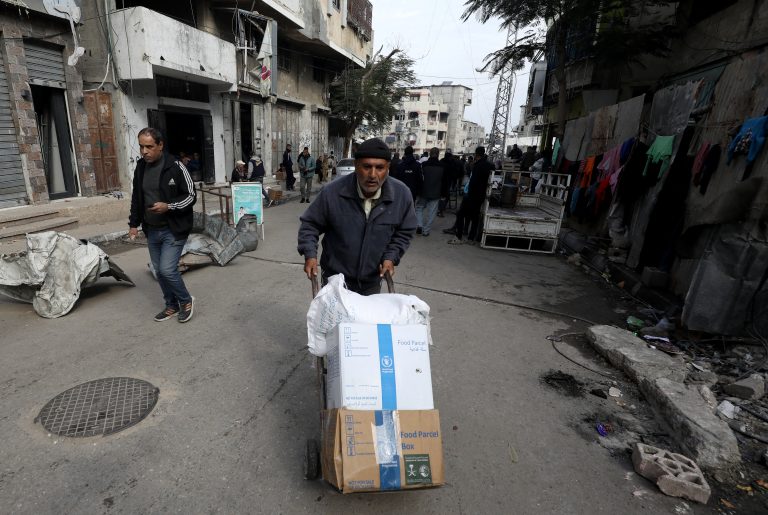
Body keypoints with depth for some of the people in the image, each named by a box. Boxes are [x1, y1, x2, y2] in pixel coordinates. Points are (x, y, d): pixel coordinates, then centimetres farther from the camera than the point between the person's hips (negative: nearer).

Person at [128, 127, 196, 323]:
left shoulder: (176, 167, -12)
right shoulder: (140, 167, 7)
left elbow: (191, 196, -9)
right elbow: (136, 198, 17)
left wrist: (169, 206, -23)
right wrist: (133, 224, 14)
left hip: (174, 229, -6)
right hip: (151, 230, 7)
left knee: (167, 269, -13)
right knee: (159, 271, 11)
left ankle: (186, 300, 12)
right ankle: (172, 306, 28)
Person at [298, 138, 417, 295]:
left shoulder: (402, 194, -15)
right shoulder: (332, 192, -21)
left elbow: (404, 232, 1)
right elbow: (310, 224, -6)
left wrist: (391, 257, -12)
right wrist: (310, 254, -19)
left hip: (372, 281, 2)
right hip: (335, 278, -2)